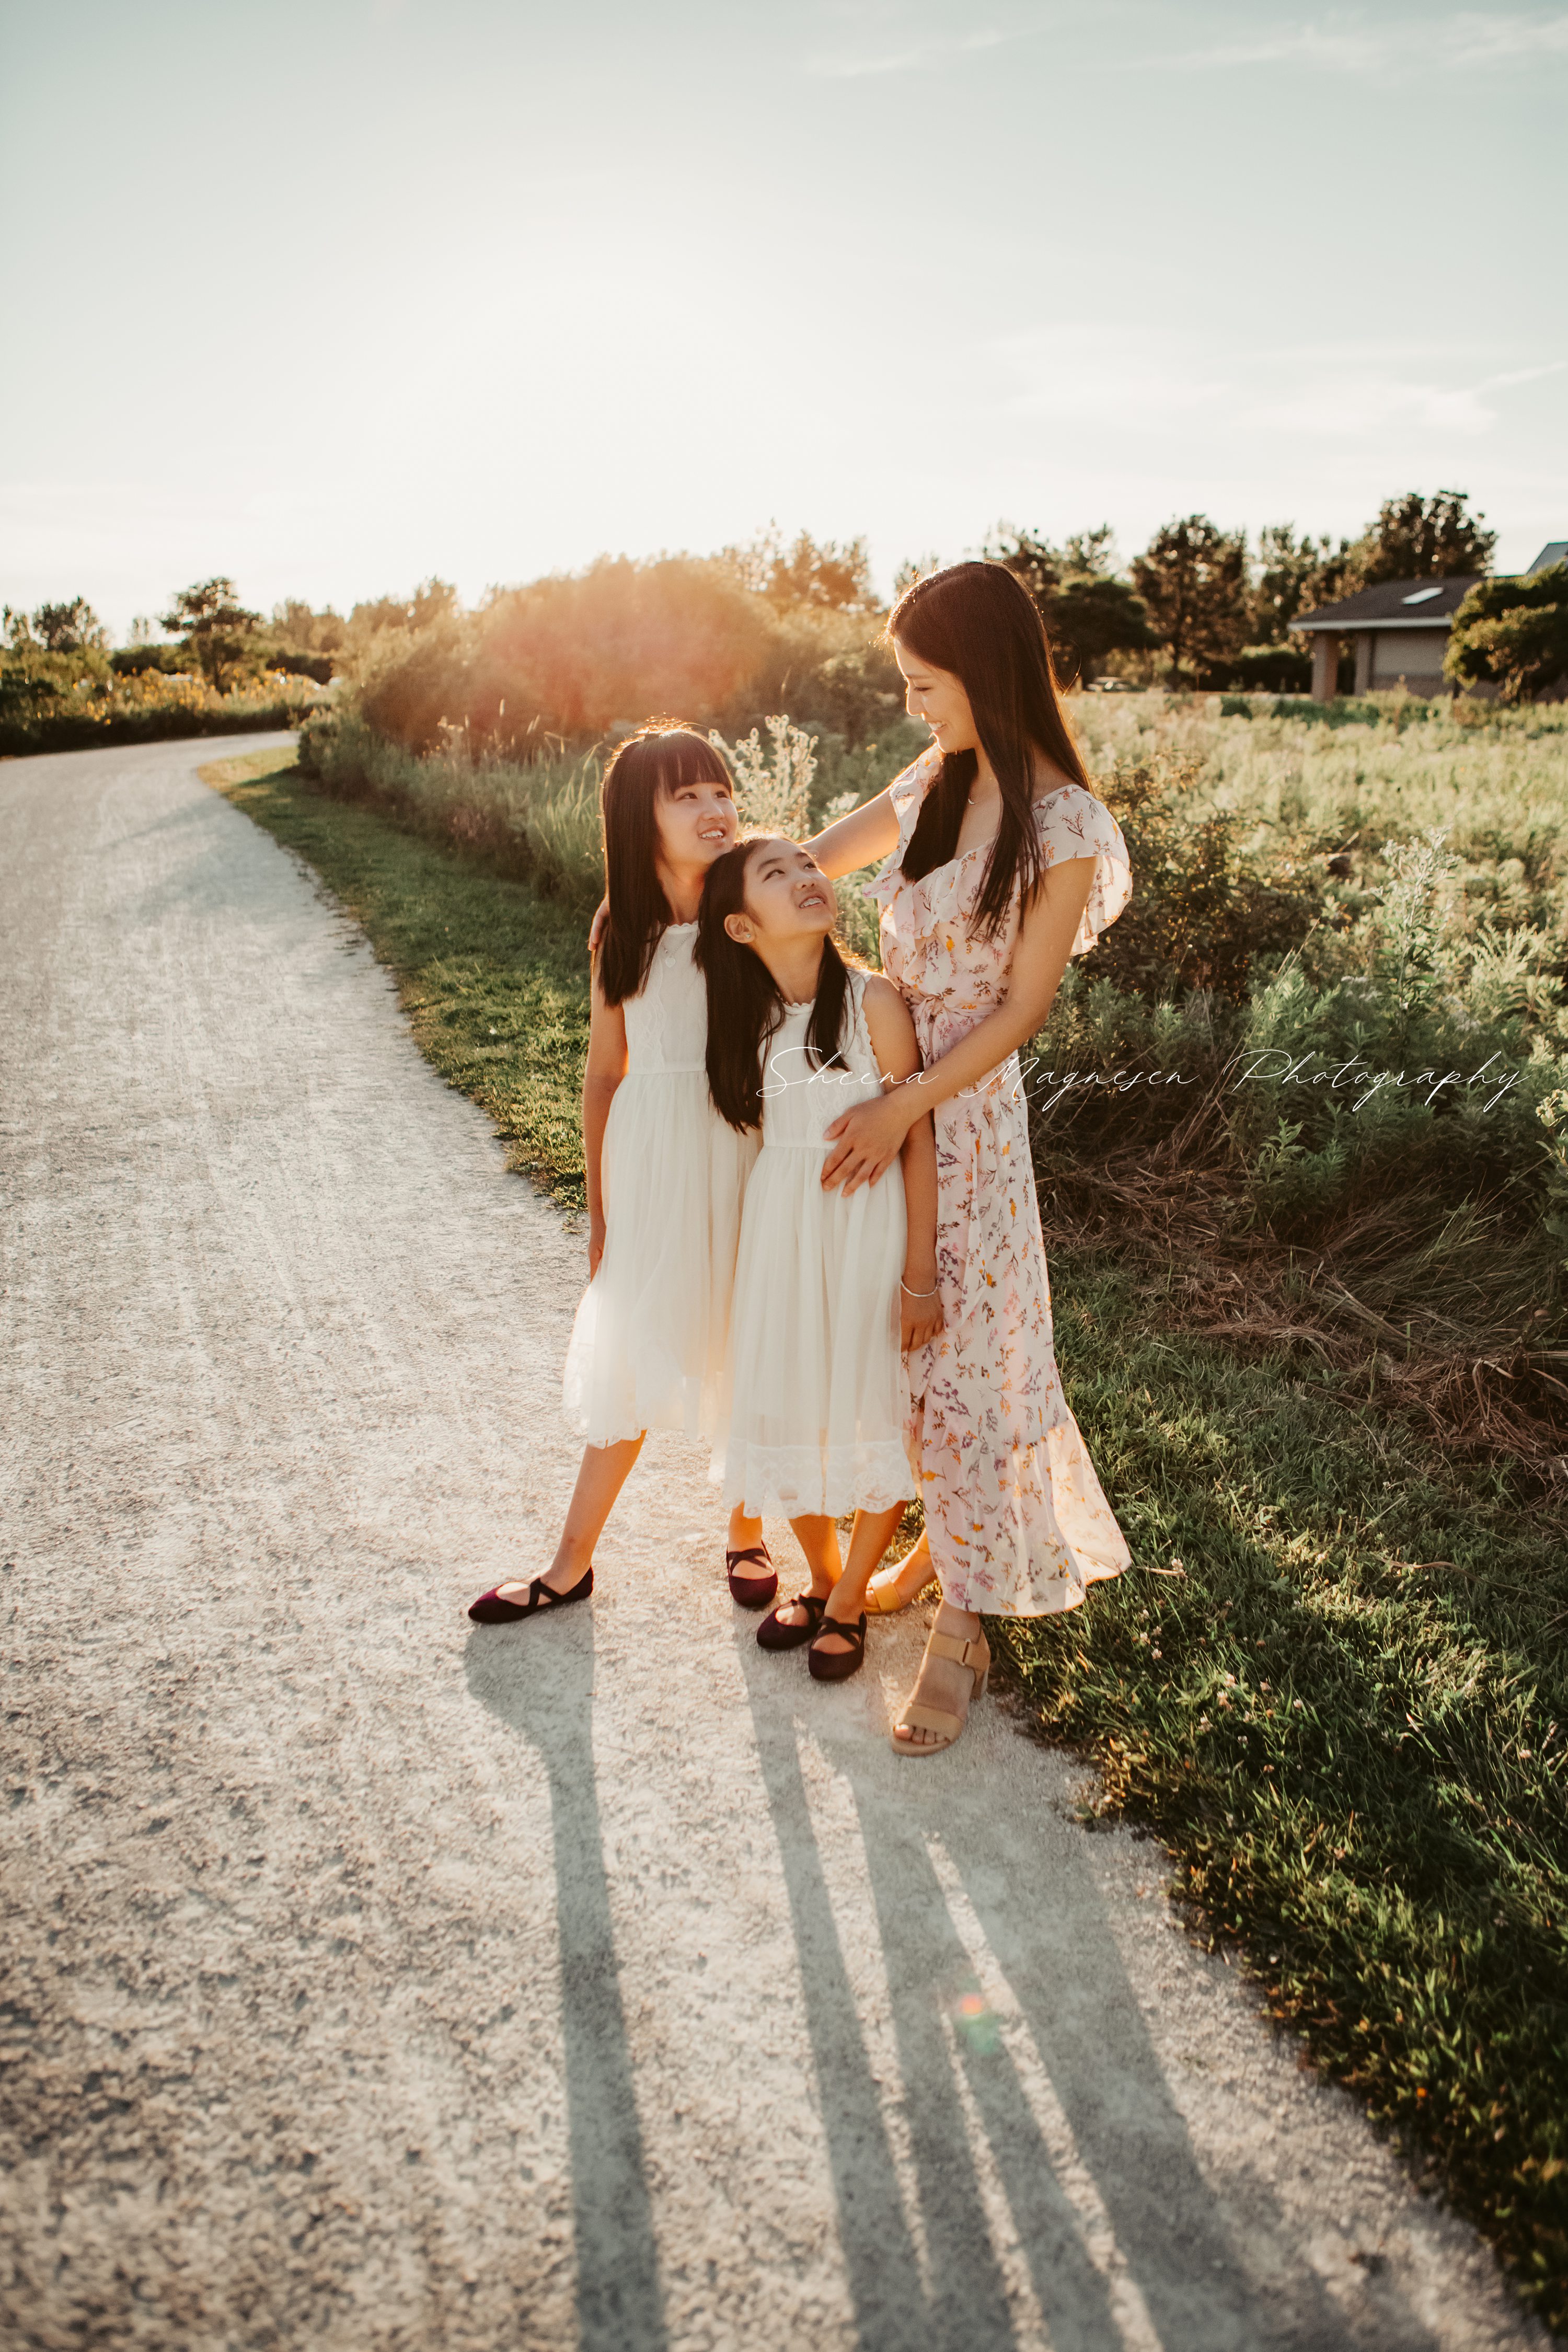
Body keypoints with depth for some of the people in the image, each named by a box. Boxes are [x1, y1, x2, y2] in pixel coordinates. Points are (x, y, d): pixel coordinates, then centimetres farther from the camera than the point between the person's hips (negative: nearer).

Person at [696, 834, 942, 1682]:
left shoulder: (872, 1000, -13)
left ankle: (848, 1603, 29)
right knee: (787, 1409, 13)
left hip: (867, 1225, -4)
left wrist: (921, 1278, -10)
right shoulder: (748, 1016, 0)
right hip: (779, 1229, 4)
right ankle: (821, 1578, 38)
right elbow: (751, 1135, 9)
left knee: (872, 1417, 6)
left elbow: (918, 1142, -10)